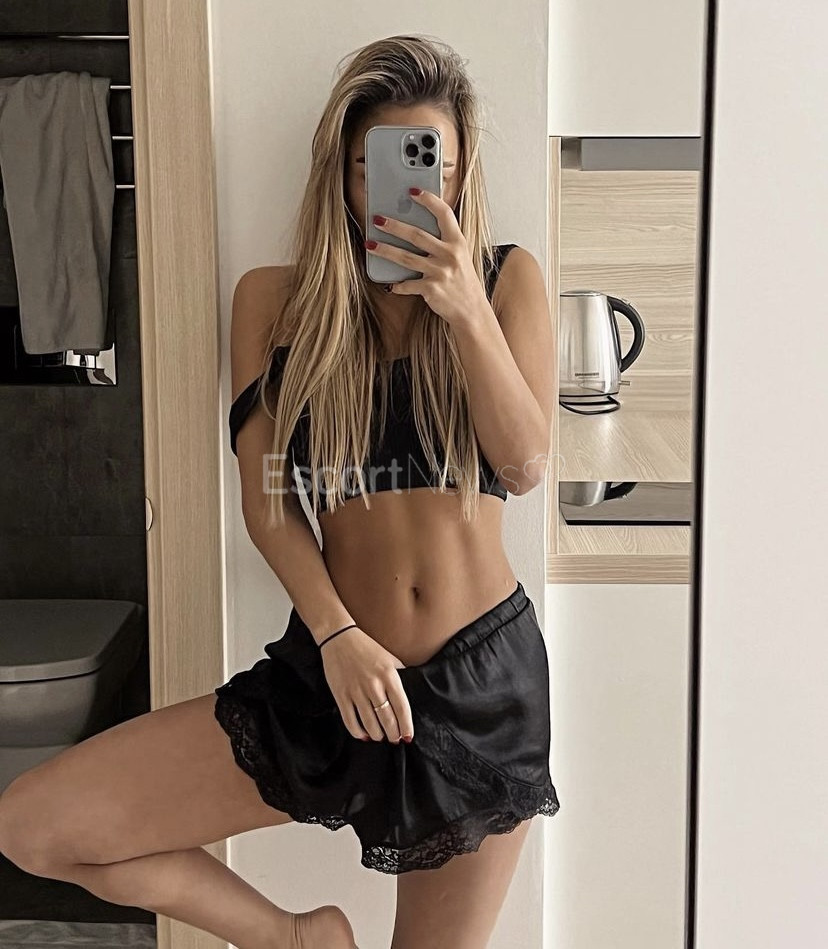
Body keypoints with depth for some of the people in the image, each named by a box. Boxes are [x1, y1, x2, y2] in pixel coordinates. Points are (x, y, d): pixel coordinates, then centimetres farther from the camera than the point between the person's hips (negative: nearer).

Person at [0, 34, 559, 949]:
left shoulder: (507, 279, 3)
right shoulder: (276, 299, 3)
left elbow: (526, 464, -9)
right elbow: (266, 500, -1)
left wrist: (465, 307, -20)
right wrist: (339, 637, -14)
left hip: (486, 674, 0)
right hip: (328, 667, 1)